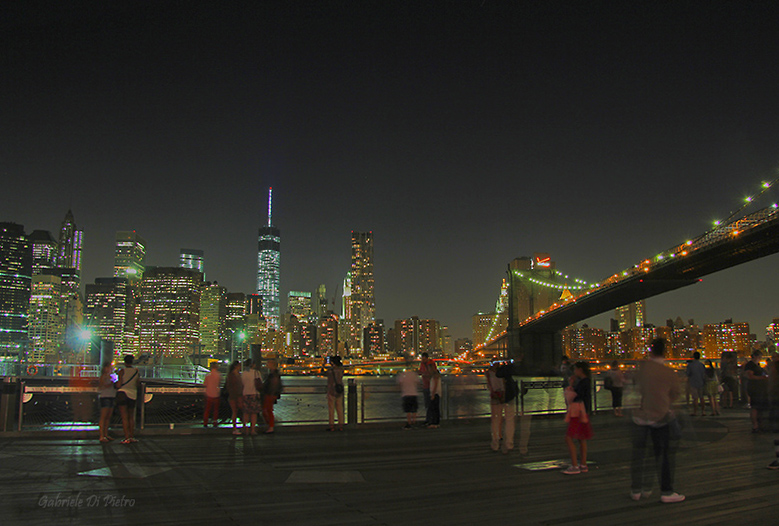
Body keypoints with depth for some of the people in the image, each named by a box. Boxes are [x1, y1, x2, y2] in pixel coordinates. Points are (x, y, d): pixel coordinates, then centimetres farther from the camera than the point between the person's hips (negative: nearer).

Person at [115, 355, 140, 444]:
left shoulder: (122, 371, -6)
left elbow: (119, 385, -9)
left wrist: (116, 383, 12)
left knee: (124, 417, -4)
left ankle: (127, 437, -10)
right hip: (133, 394, 4)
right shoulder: (137, 372, 7)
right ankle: (132, 436, 14)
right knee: (131, 417, 15)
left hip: (122, 392, -4)